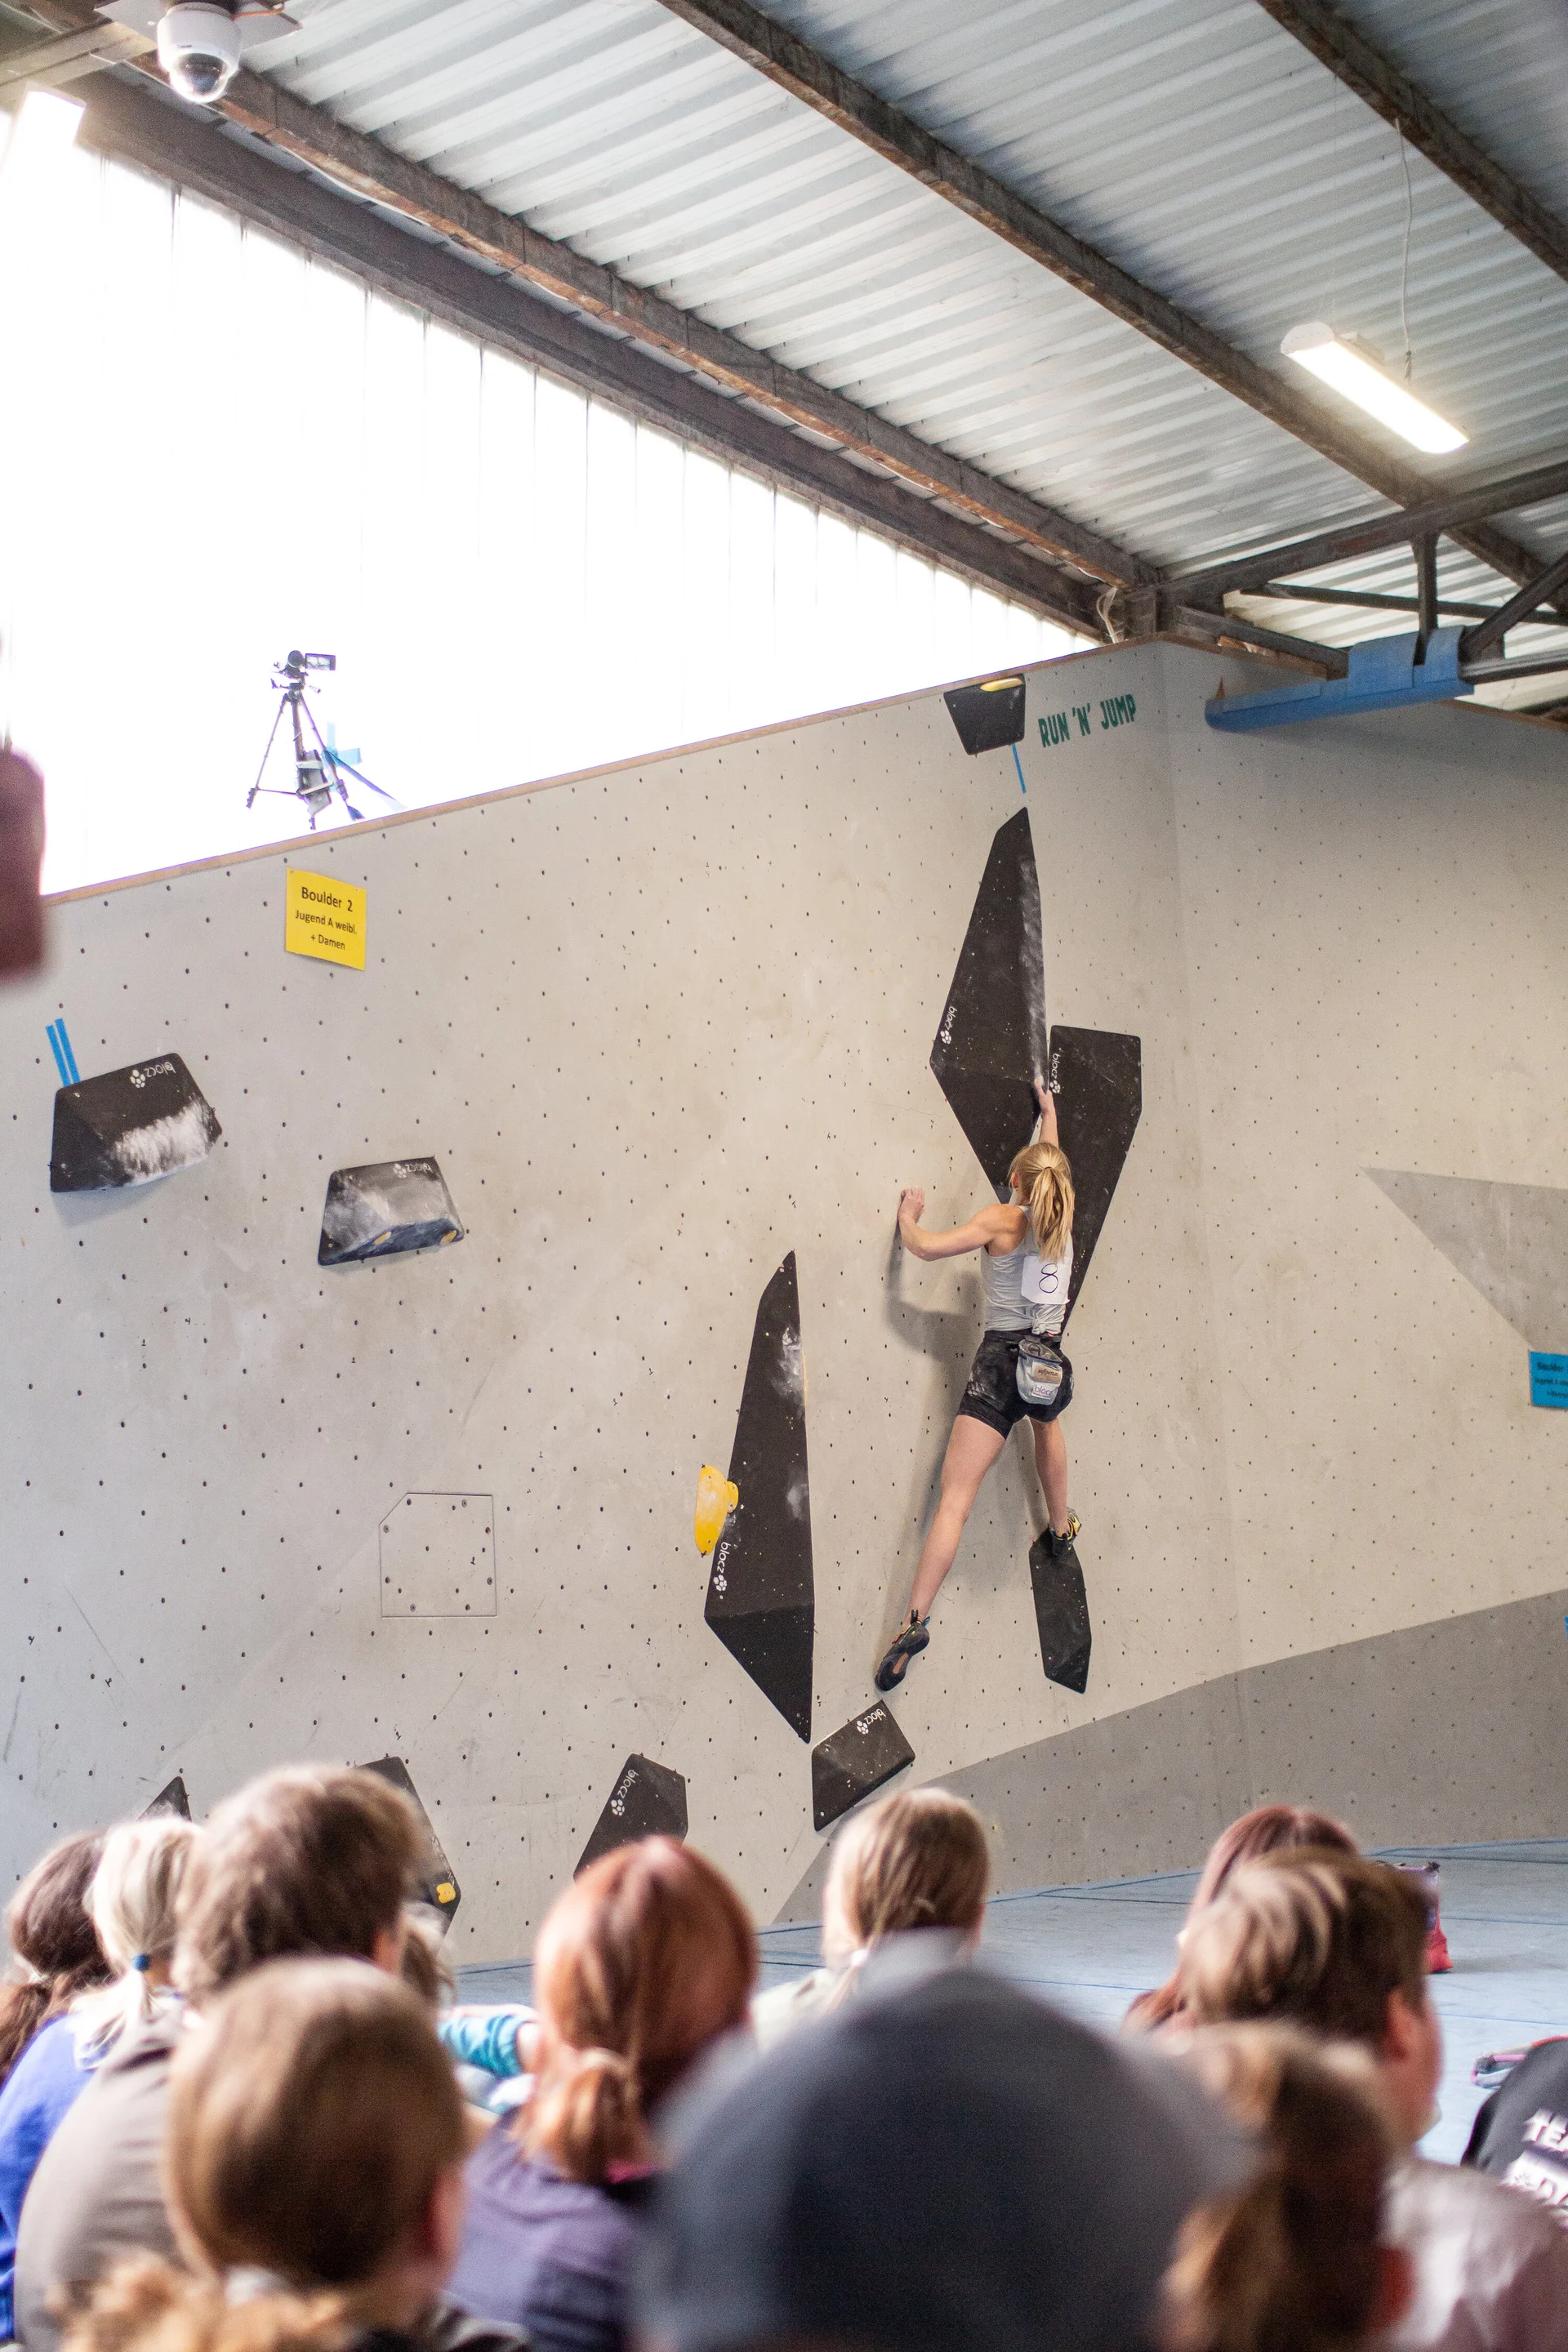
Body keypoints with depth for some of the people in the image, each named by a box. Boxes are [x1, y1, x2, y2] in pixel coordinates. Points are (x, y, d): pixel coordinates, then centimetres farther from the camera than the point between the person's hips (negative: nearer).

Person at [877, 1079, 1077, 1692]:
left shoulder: (1001, 1220, -4)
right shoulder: (1061, 1221, 8)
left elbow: (924, 1247, -9)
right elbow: (1052, 1164, 28)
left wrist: (909, 1218, 14)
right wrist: (1049, 1112, 46)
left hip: (1002, 1362, -4)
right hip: (1051, 1363, 4)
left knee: (955, 1500, -9)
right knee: (1047, 1421, 42)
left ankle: (916, 1621, -20)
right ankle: (1061, 1528, 58)